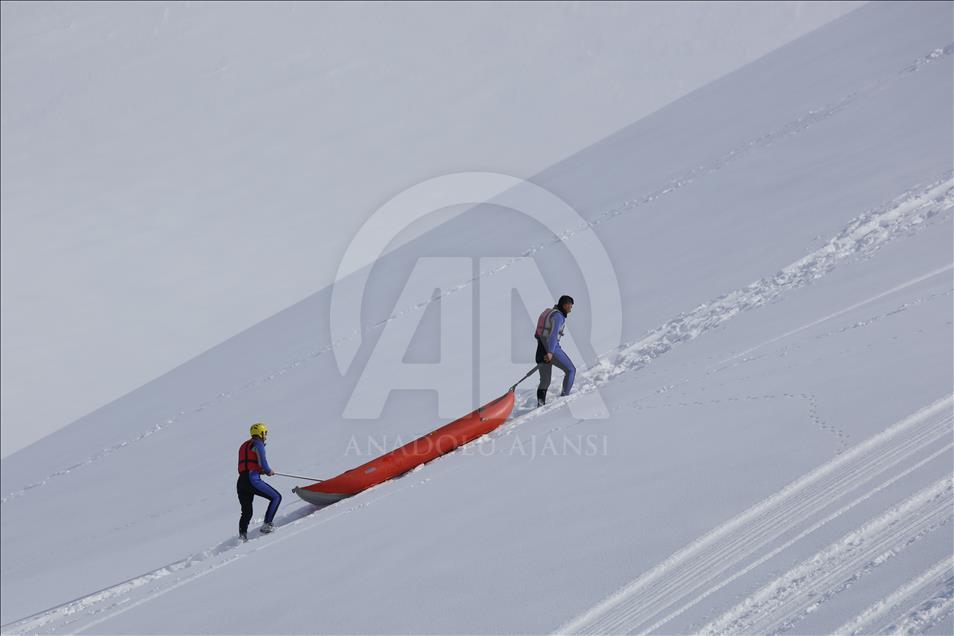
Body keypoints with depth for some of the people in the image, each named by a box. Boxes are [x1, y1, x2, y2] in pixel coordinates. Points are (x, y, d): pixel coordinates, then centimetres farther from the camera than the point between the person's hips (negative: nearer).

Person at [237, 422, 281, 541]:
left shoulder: (244, 446, 27)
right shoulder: (258, 444, 1)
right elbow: (263, 464, -10)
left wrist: (263, 471, 21)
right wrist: (269, 471, 10)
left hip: (240, 482, 8)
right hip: (253, 480, -8)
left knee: (246, 513, 16)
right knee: (276, 497, 3)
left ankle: (242, 536, 3)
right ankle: (267, 524, -6)